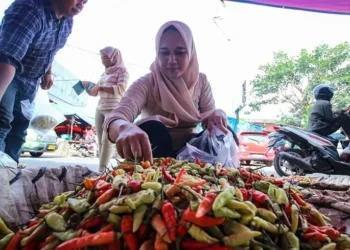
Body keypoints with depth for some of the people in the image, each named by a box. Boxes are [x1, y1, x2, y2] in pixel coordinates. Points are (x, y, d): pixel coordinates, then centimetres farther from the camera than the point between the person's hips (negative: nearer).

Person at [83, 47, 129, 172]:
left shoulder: (122, 70, 3)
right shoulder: (104, 73, 23)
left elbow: (121, 89, -13)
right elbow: (95, 92, 26)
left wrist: (100, 87, -16)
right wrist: (89, 86, 7)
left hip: (113, 109, -7)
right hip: (99, 109, 7)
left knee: (106, 140, -14)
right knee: (100, 141, 1)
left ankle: (102, 170, -14)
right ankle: (102, 169, 3)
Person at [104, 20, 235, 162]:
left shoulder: (201, 81, -2)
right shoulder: (145, 84, -15)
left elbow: (208, 116, -6)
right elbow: (115, 118, -32)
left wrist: (217, 115, -32)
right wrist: (125, 128, -58)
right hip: (155, 151, -1)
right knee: (151, 128, -33)